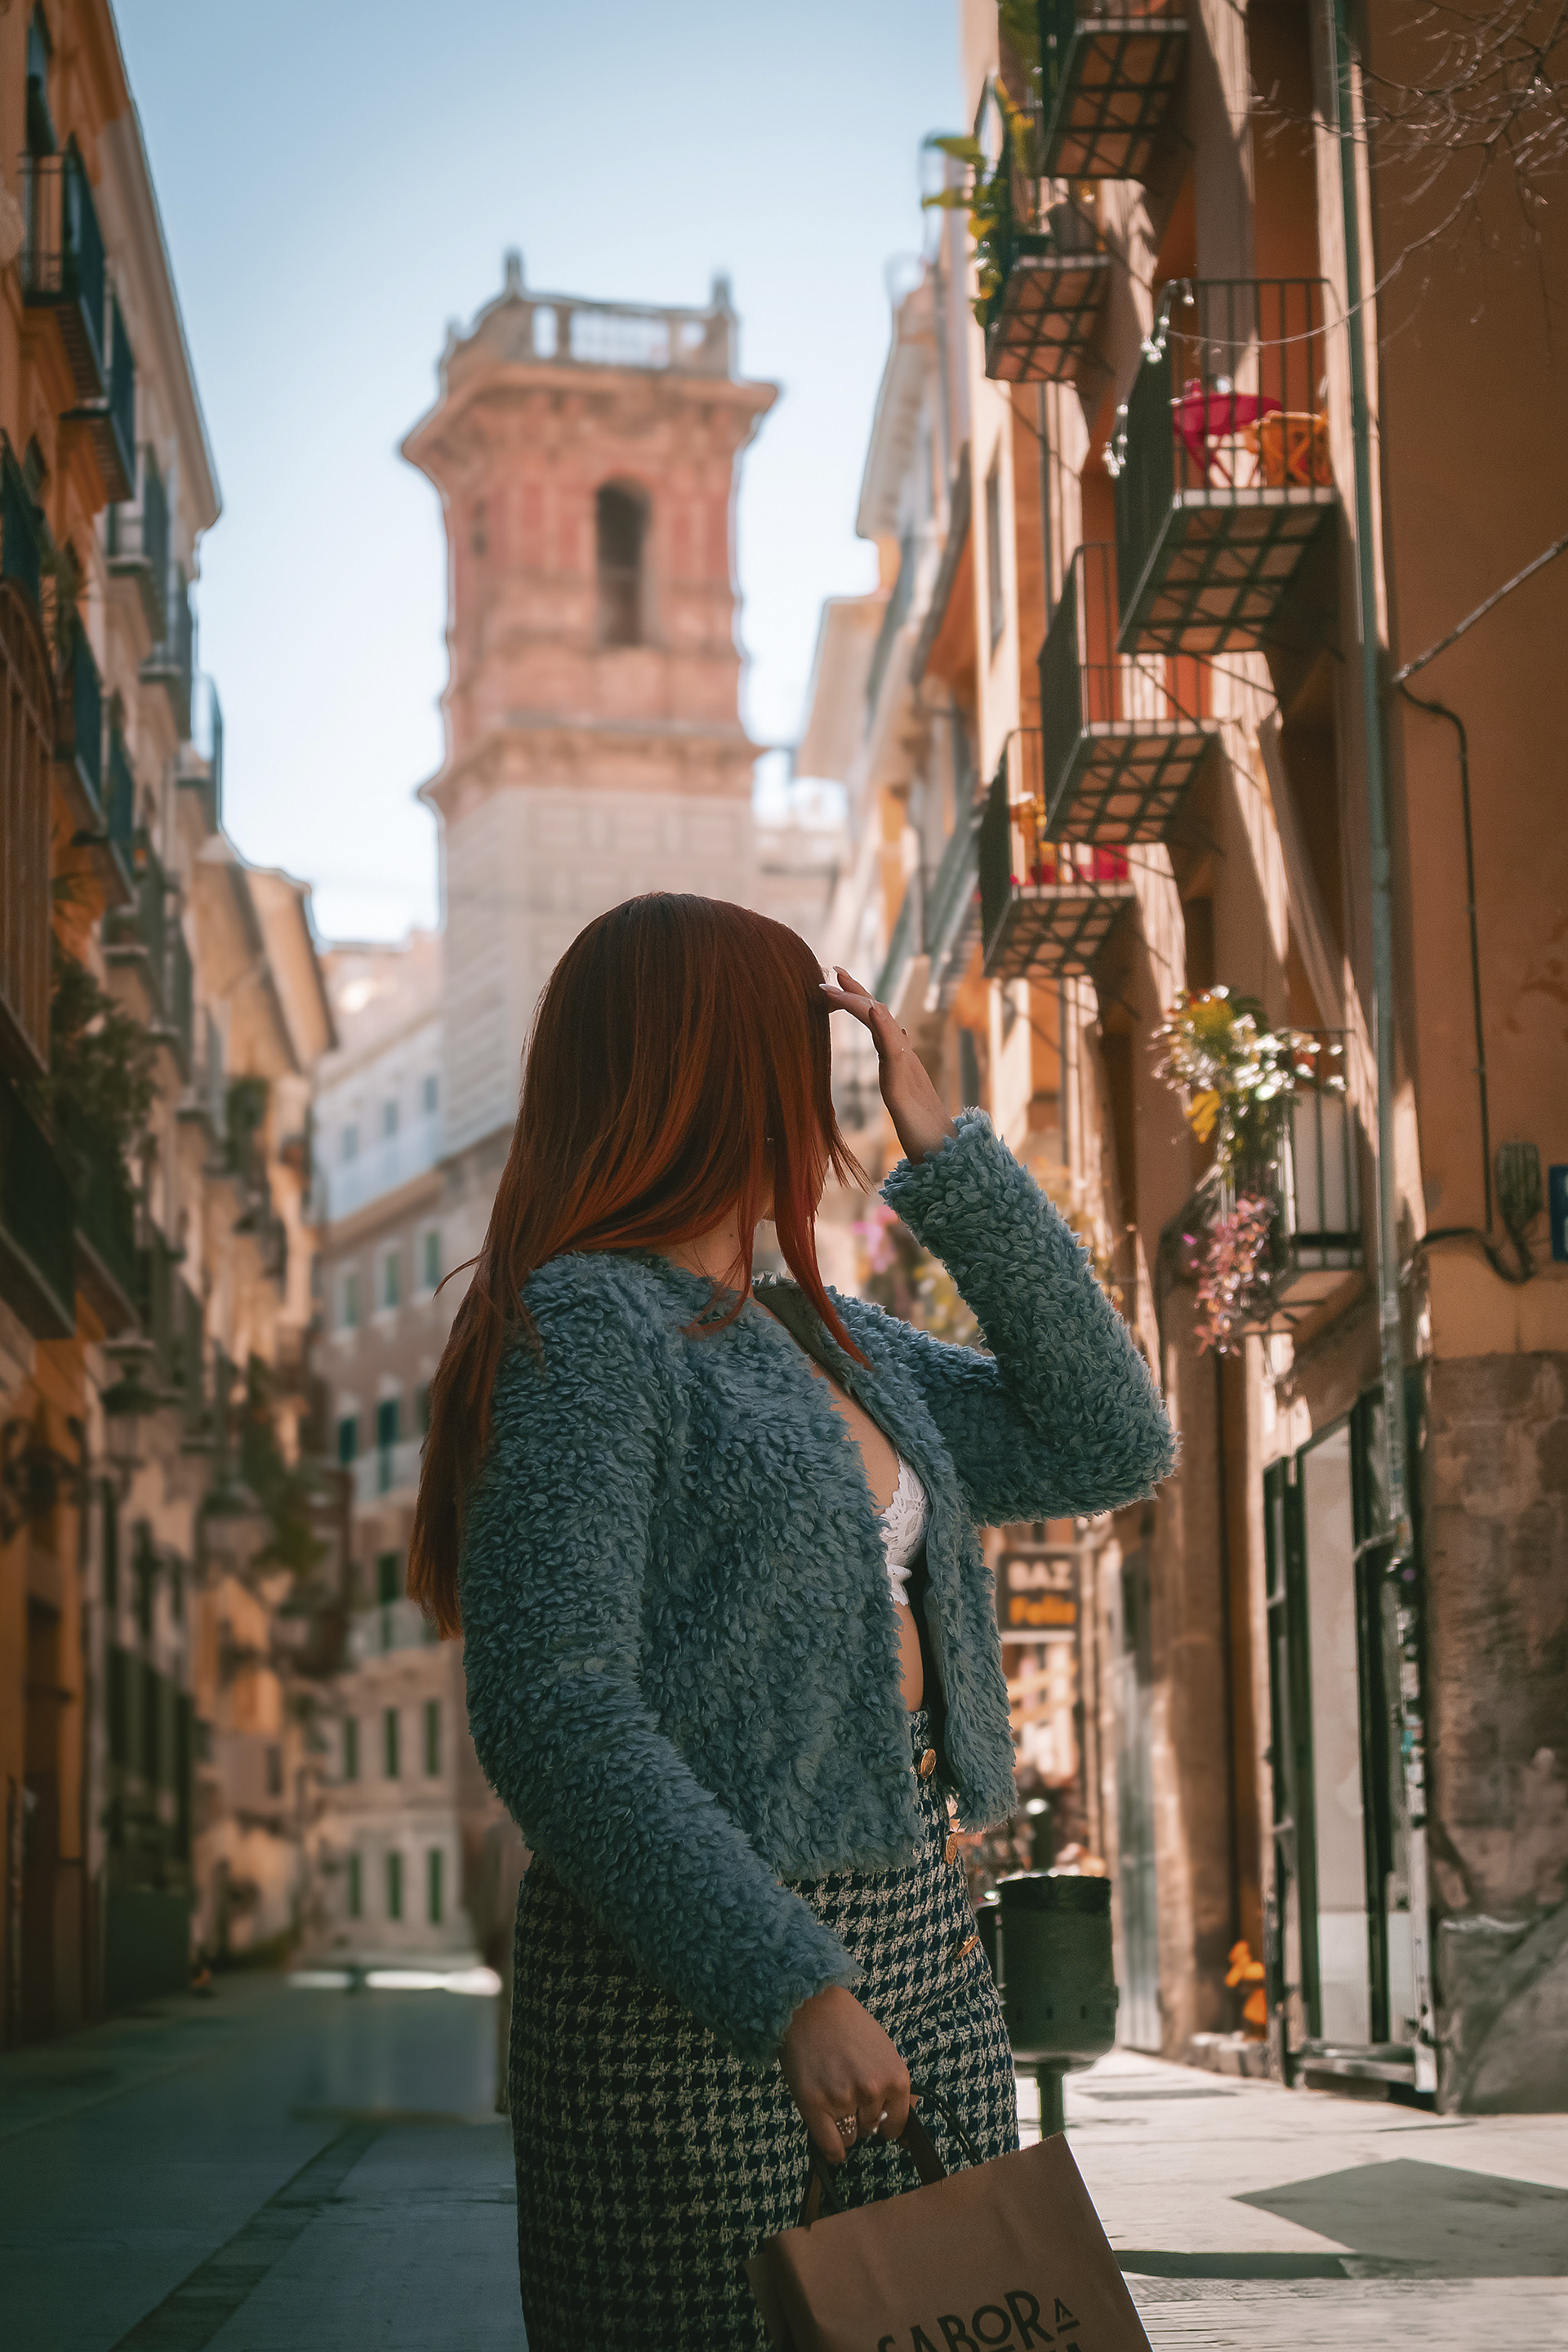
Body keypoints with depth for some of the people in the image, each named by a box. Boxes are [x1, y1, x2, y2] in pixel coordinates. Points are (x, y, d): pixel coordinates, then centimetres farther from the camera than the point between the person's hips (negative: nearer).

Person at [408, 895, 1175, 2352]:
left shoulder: (827, 1342, 16)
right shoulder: (581, 1327, -9)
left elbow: (1106, 1448, 15)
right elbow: (553, 1711, -18)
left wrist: (947, 1156, 10)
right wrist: (791, 1991, -23)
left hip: (919, 1943, 8)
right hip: (706, 1987, -8)